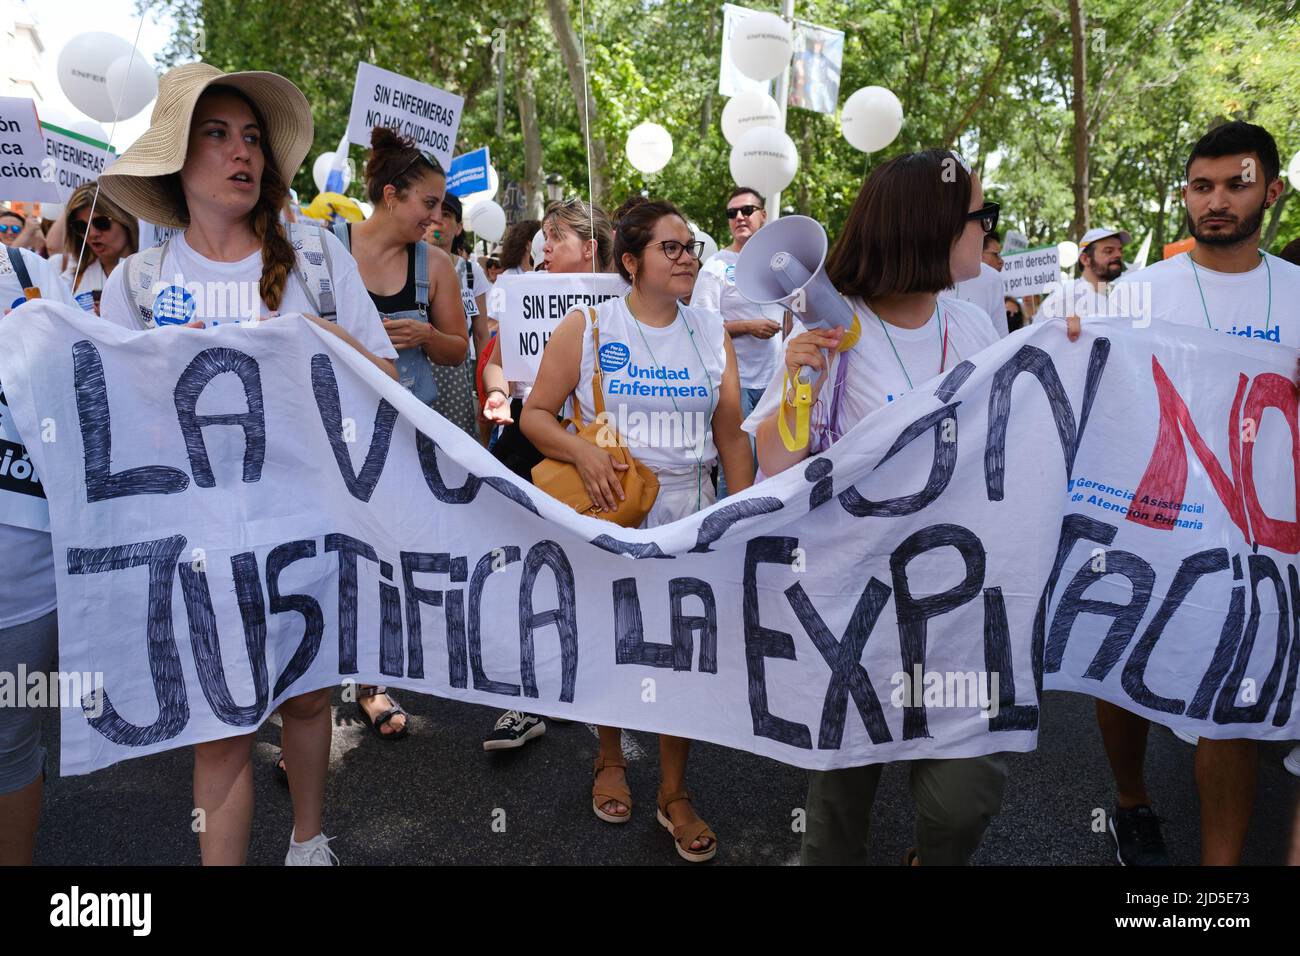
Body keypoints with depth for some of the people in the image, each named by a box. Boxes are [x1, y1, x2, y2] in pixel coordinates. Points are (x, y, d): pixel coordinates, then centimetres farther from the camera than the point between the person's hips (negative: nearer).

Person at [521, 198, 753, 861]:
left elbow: (731, 435, 7)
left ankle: (674, 792, 24)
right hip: (607, 510, -1)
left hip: (688, 515, 2)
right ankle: (610, 759, 41)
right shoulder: (587, 327, -4)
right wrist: (582, 452, -21)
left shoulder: (712, 334, 5)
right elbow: (535, 415, -2)